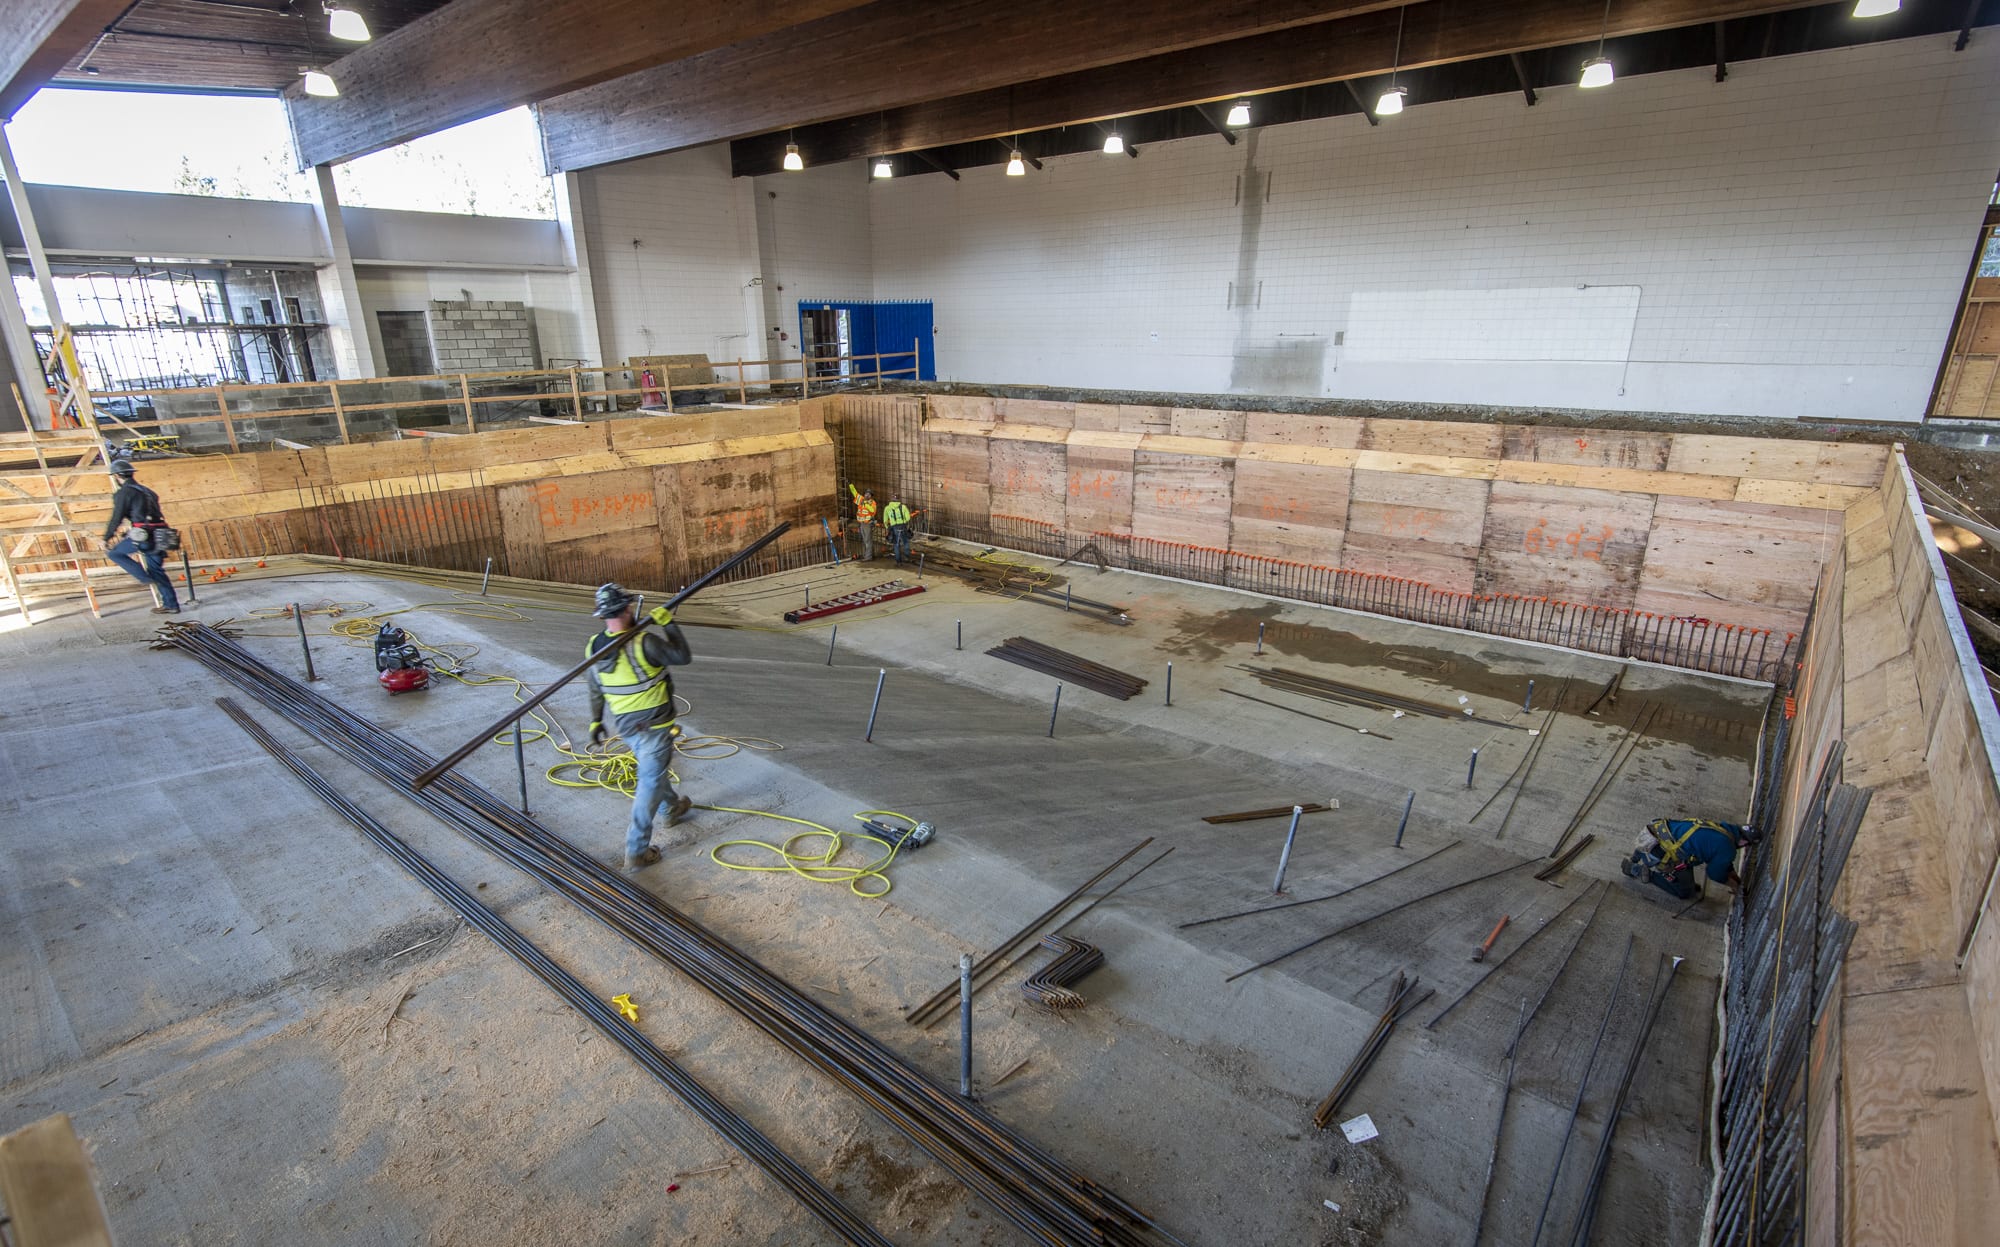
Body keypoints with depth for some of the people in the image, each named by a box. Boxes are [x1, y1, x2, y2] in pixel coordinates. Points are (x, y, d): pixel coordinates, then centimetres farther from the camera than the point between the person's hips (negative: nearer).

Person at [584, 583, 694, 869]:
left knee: (653, 770, 30)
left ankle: (673, 806, 55)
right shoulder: (643, 644, -28)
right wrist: (668, 623, -13)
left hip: (625, 725, 7)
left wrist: (596, 721, 20)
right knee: (650, 783, 3)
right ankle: (636, 851, 7)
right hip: (654, 726, -7)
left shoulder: (594, 648, -5)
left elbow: (596, 690, 8)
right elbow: (684, 657, -18)